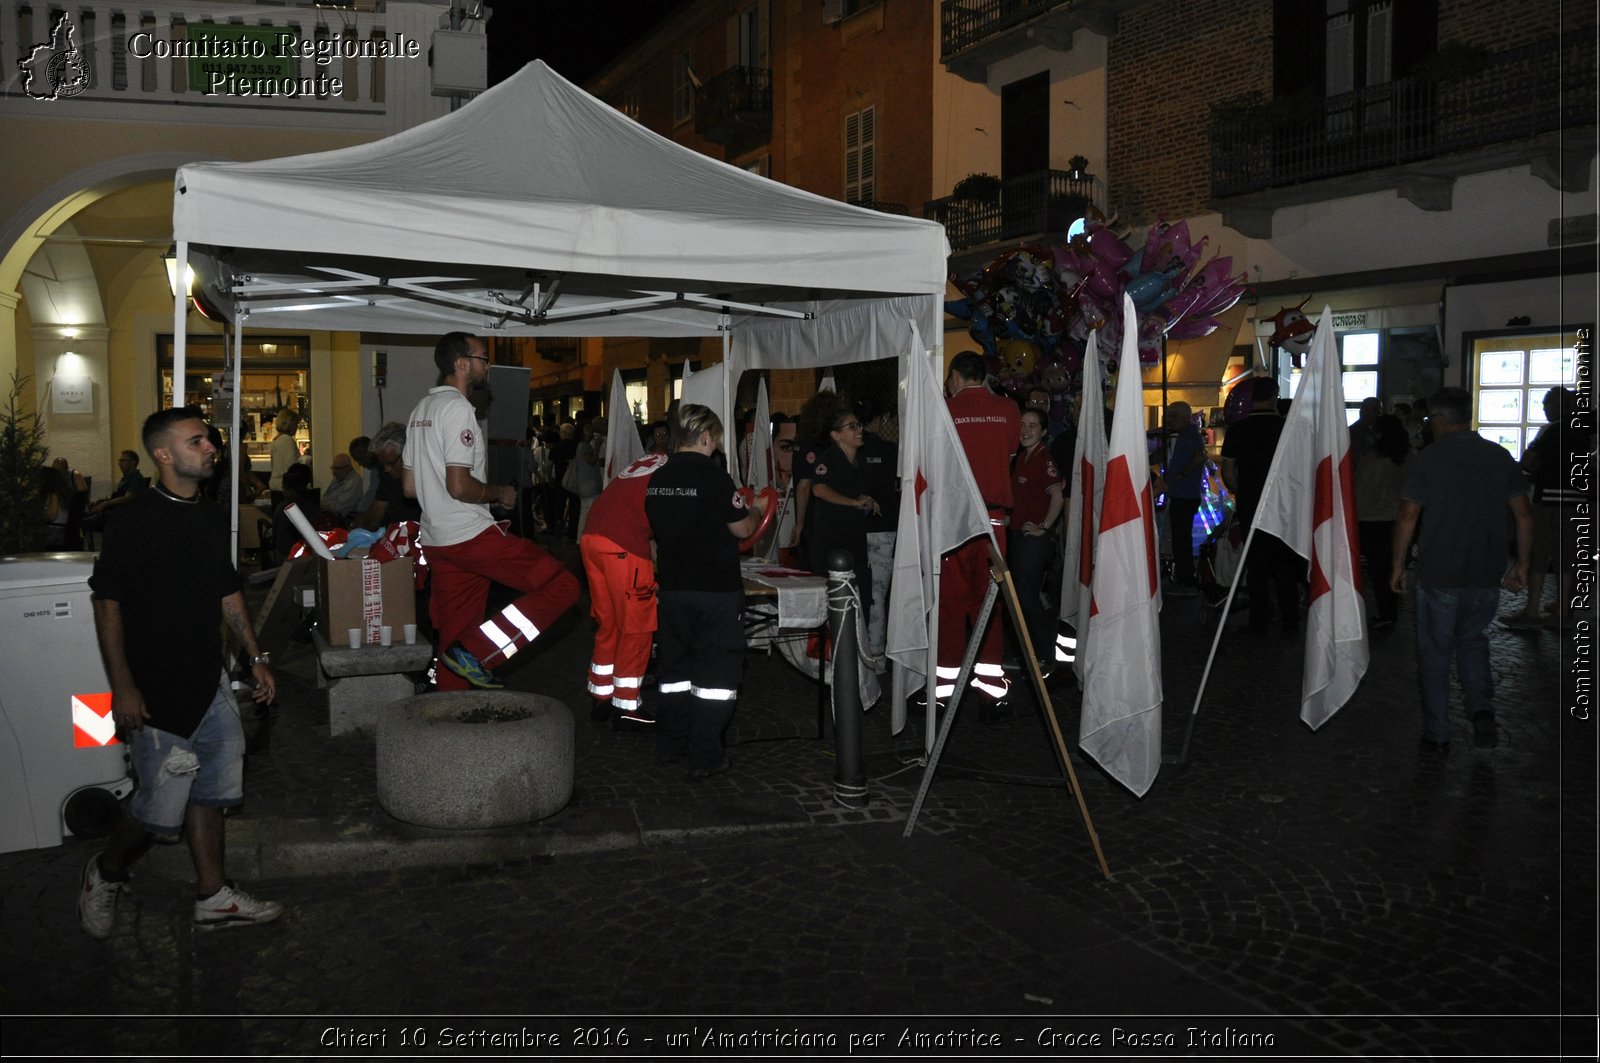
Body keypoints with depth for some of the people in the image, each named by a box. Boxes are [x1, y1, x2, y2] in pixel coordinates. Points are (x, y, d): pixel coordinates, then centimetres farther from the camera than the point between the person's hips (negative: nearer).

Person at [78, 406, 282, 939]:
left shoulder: (212, 516, 9)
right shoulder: (136, 520, -13)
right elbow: (107, 603, -13)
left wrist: (256, 657, 15)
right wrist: (123, 686, -16)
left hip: (211, 683, 7)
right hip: (158, 691, -7)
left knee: (210, 793, 12)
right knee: (161, 805, -1)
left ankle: (213, 897, 23)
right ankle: (104, 874, 27)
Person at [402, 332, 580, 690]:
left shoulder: (421, 409, 17)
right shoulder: (458, 408, -13)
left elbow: (409, 487, 19)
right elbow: (460, 486, -21)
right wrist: (500, 493, -4)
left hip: (437, 540, 10)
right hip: (472, 535, -10)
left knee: (455, 637, 13)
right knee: (561, 586, -10)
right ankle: (477, 653, -12)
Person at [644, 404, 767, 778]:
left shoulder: (657, 479, 4)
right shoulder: (714, 476, -15)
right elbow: (742, 529, -8)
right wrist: (756, 509, 11)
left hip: (672, 588, 6)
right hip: (717, 589, -6)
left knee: (673, 667, 17)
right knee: (715, 674, 2)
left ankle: (669, 744, 26)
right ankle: (705, 757, 4)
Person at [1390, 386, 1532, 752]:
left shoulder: (1428, 459, -7)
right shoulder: (1500, 457, 4)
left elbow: (1407, 518, -10)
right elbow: (1524, 516, 5)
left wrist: (1398, 564, 0)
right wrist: (1522, 563, 15)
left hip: (1438, 574, -3)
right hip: (1487, 574, 3)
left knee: (1435, 652, 9)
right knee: (1472, 639, 23)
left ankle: (1436, 735, 14)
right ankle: (1480, 706, 3)